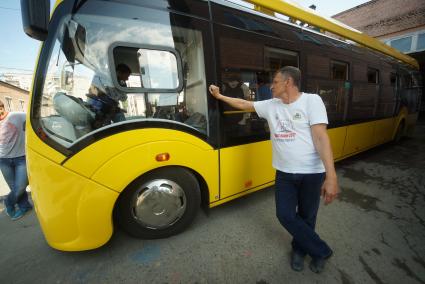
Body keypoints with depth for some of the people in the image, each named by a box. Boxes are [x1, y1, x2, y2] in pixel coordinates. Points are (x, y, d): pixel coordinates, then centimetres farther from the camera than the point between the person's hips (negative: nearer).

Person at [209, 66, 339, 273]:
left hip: (312, 173, -4)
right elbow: (243, 104, 15)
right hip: (284, 173, 4)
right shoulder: (271, 106, 5)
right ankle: (321, 251, 28)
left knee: (306, 217, 13)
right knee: (285, 215, 3)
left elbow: (321, 137, -17)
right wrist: (219, 96, 19)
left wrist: (331, 176, -22)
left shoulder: (311, 101, -10)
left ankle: (299, 248, 42)